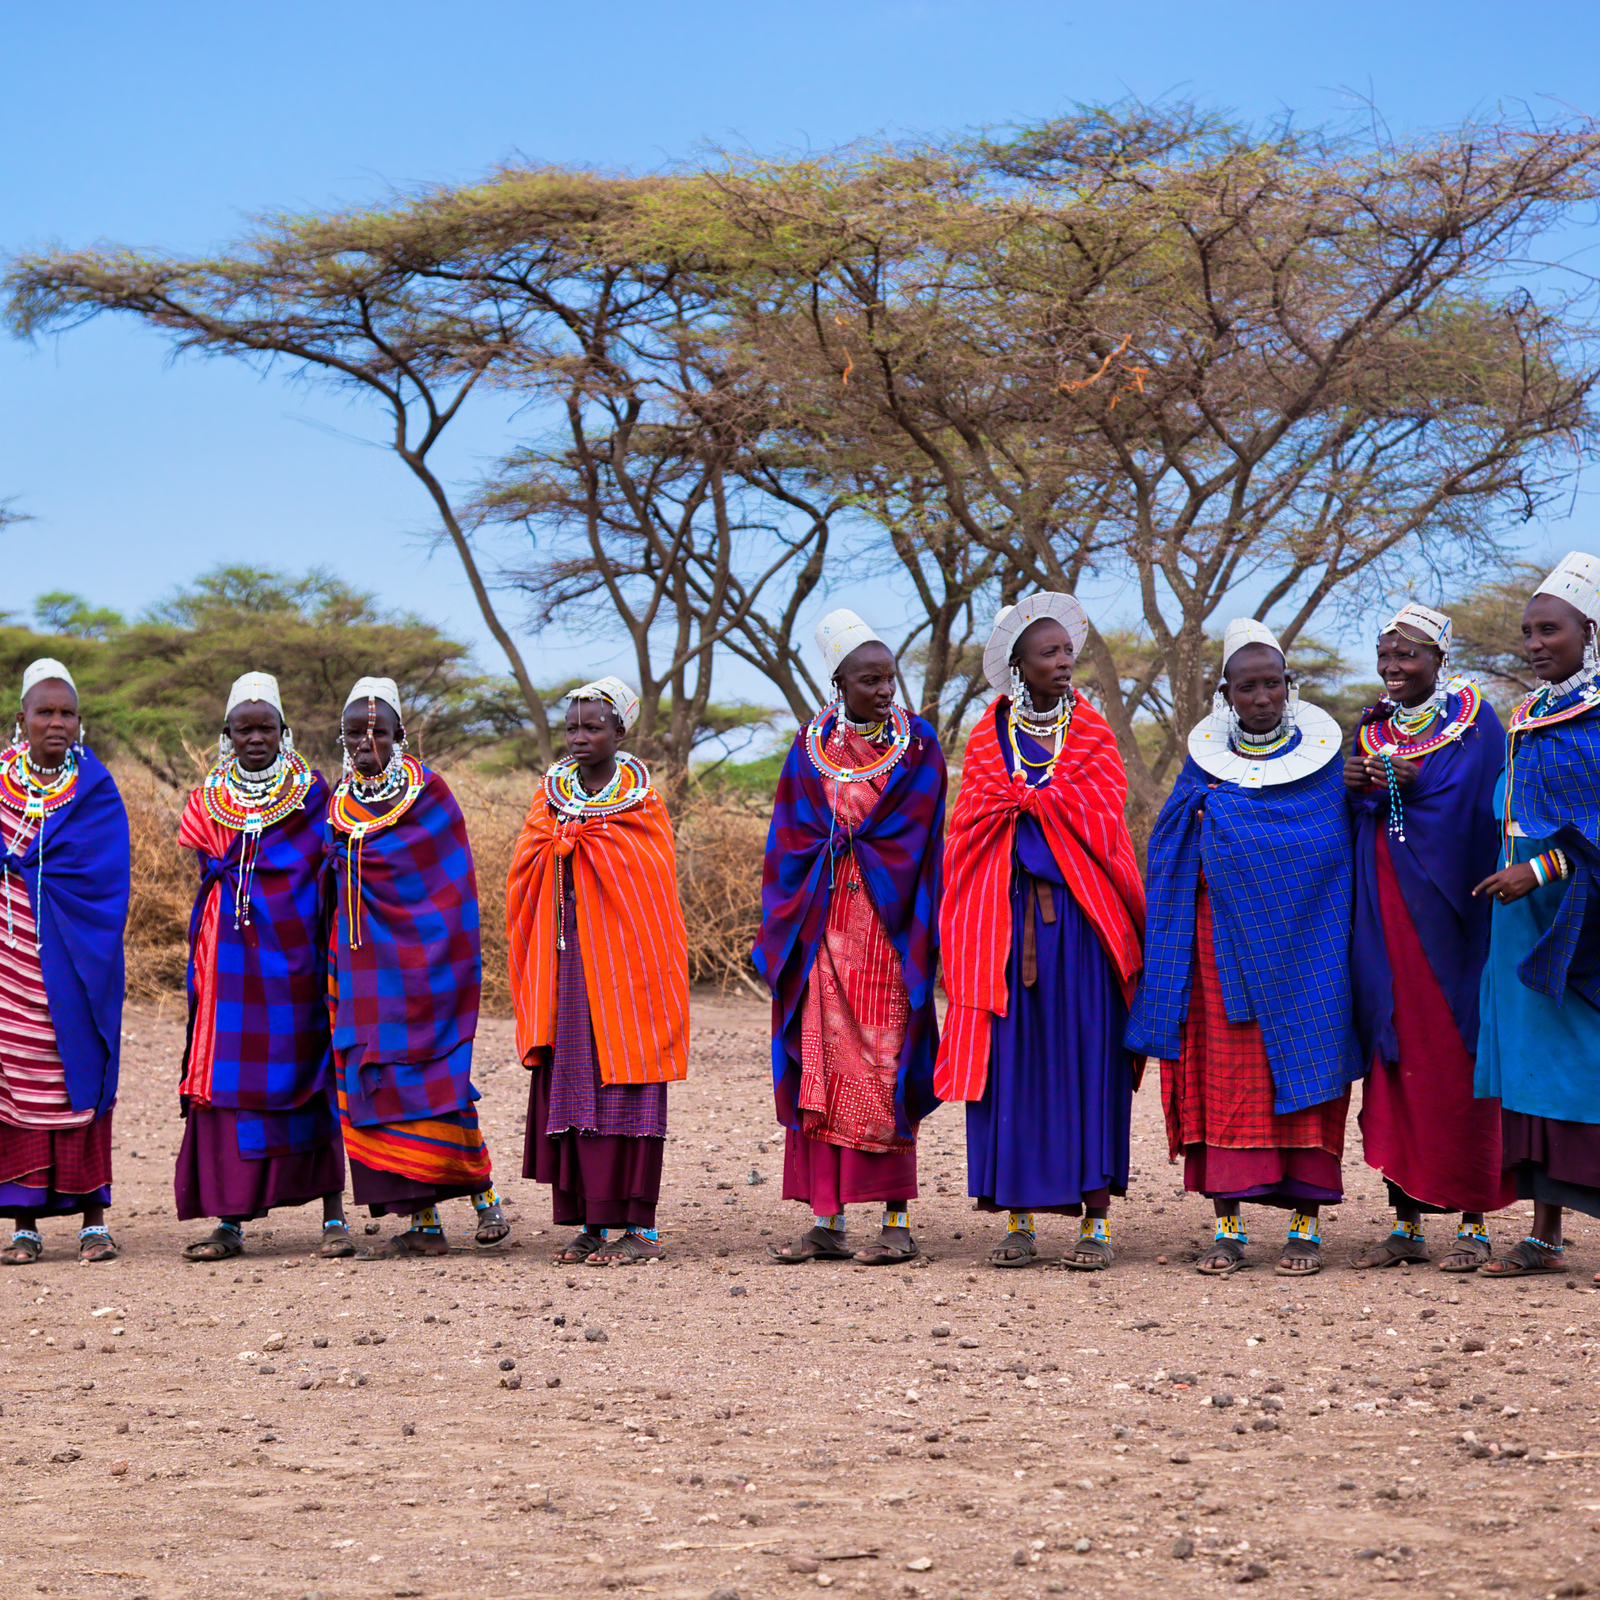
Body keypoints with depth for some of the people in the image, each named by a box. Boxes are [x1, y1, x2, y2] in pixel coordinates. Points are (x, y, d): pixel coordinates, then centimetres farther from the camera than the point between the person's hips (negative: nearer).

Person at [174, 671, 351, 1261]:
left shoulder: (312, 794, 4)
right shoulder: (208, 798, 11)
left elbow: (327, 878, 3)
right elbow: (209, 875, 14)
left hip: (294, 956, -2)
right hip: (230, 961, 2)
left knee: (309, 1079, -3)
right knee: (228, 1079, -2)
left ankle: (333, 1217, 2)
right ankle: (230, 1221, 2)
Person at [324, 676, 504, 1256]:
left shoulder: (429, 790, -2)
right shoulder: (338, 802, 11)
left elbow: (454, 881, -1)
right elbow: (331, 885, 17)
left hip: (423, 960, -4)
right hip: (366, 965, 5)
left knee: (436, 1079, -7)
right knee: (377, 1082, 0)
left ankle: (480, 1186, 13)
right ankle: (424, 1222, 4)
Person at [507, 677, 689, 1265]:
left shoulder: (640, 801, -1)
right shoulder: (552, 793, 10)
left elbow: (652, 890, -3)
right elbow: (527, 881, 12)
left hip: (622, 965, -4)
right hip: (565, 967, 4)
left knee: (623, 1084, -4)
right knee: (570, 1082, 3)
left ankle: (640, 1227, -1)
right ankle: (591, 1221, 11)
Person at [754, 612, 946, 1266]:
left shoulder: (918, 745, 1)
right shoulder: (811, 748, 8)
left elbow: (926, 842, 0)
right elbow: (790, 842, 9)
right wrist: (782, 933, 3)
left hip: (889, 925, -3)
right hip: (823, 926, 3)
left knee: (883, 1069, -4)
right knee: (822, 1066, 2)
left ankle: (897, 1221, 2)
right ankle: (826, 1222, 7)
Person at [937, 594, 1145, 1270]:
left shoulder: (1092, 734, 9)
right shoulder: (989, 737, 10)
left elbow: (1101, 817, -3)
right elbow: (975, 821, 2)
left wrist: (1024, 800, -4)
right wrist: (1056, 801, -6)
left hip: (1080, 915, 0)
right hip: (1008, 916, 1)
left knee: (1083, 1055, -3)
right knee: (1013, 1056, -1)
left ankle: (1095, 1217, -1)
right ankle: (1018, 1217, 3)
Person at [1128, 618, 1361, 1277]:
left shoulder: (1321, 752, 4)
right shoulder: (1206, 756, 9)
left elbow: (1339, 846, 0)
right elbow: (1170, 849, 11)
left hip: (1300, 939, -1)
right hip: (1222, 935, 2)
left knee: (1303, 1065, -3)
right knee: (1224, 1073, -2)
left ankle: (1306, 1224, 3)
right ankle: (1228, 1227, 2)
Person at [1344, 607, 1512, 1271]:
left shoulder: (1475, 722, 0)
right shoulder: (1372, 730, 15)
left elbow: (1488, 814, -8)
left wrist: (1420, 788, -18)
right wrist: (1354, 789, -4)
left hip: (1447, 914, -5)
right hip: (1382, 917, 5)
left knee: (1456, 1063, -4)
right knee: (1395, 1061, 4)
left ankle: (1474, 1222, 3)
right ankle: (1408, 1221, 10)